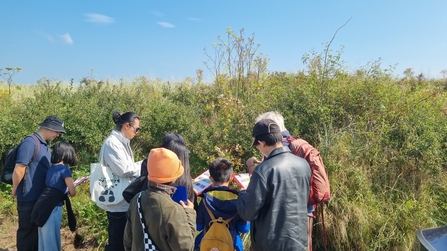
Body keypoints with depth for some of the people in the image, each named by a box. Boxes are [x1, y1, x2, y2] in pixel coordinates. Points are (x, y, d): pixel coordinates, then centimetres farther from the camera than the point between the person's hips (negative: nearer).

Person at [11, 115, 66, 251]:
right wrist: (15, 190, -7)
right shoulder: (30, 143, -20)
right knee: (27, 231, 8)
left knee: (39, 230, 19)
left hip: (41, 197, 8)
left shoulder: (45, 145, 9)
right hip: (29, 198, -8)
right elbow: (18, 170, -22)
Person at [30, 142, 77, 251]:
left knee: (45, 238, 18)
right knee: (51, 239, 2)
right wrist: (69, 189, 10)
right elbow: (73, 193, -10)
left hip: (43, 205, 8)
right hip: (52, 207, -8)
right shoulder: (64, 169, -12)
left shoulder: (51, 168, 11)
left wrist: (65, 188, 15)